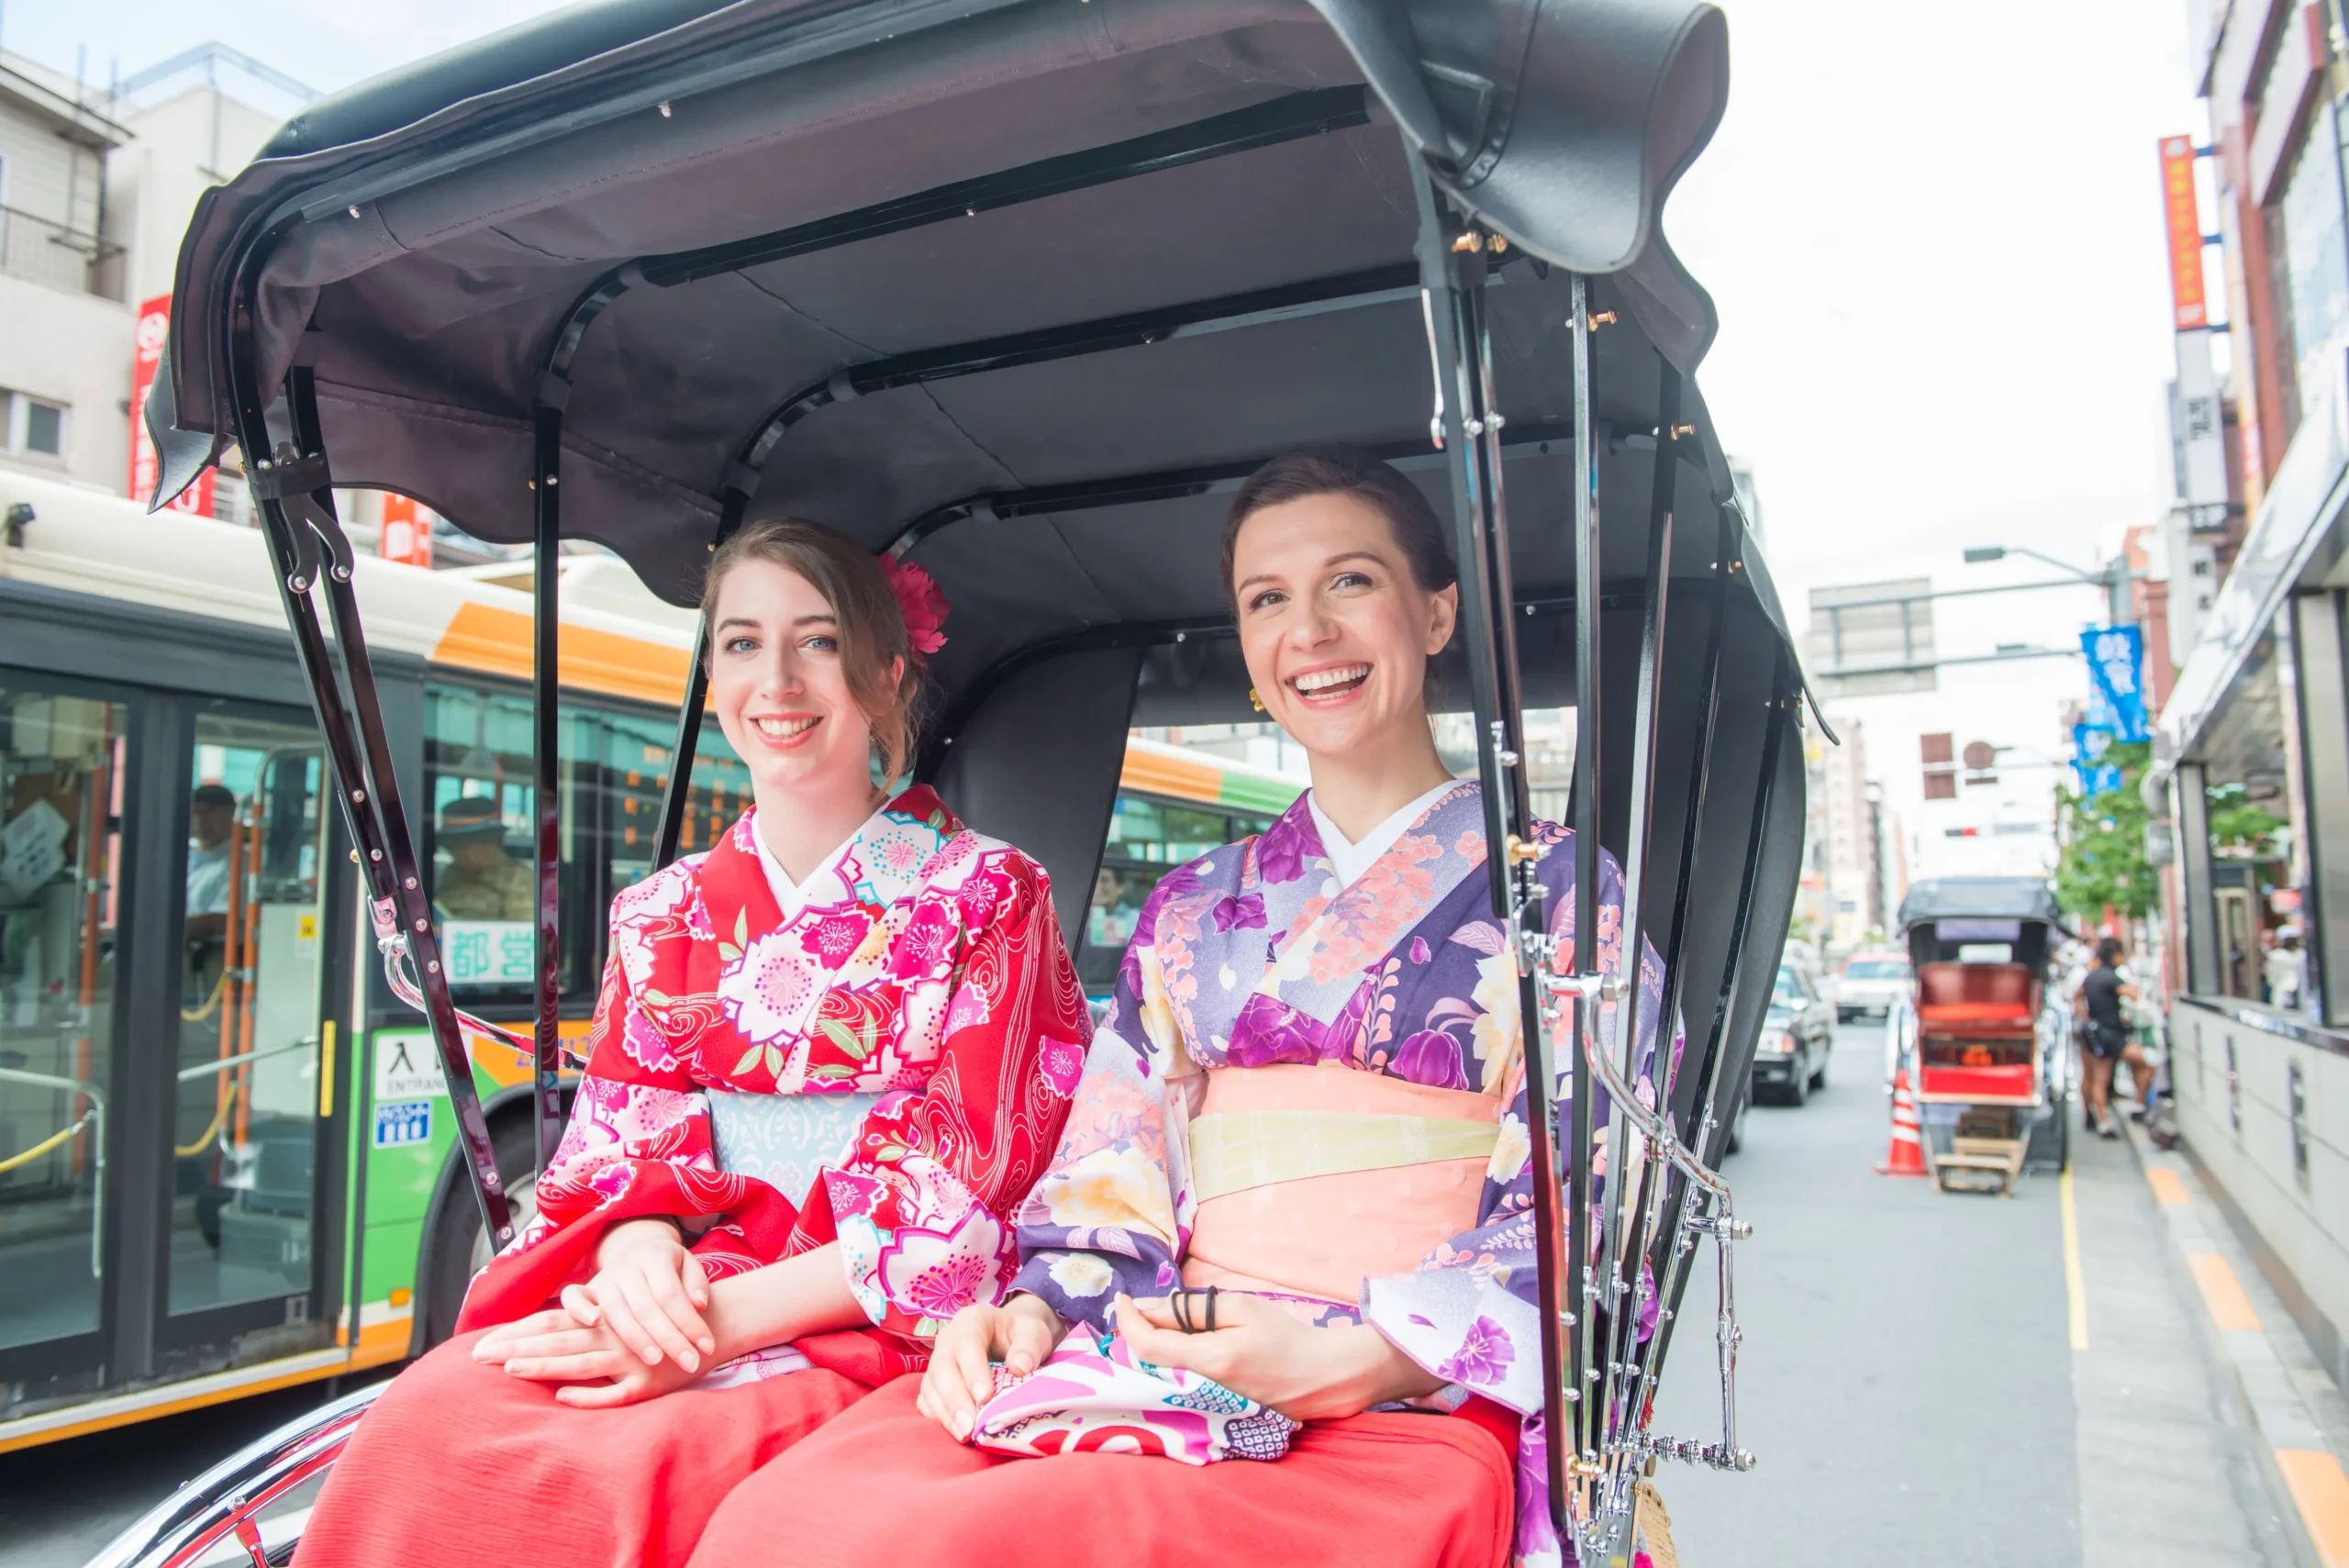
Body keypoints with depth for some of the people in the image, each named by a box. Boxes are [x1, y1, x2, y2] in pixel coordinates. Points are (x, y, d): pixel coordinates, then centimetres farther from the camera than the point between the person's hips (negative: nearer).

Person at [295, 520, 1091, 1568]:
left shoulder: (989, 897, 0)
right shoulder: (664, 914, 15)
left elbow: (956, 1187, -8)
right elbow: (619, 1134, 10)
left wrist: (727, 1319, -19)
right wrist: (638, 1244, -15)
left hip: (872, 1322, -4)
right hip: (672, 1290, 4)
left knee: (634, 1470, -32)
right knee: (422, 1424, -24)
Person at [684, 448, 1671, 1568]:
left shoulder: (1554, 886, 6)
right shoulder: (1191, 911, 19)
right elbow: (1117, 1174, 15)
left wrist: (1348, 1360, -16)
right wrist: (1038, 1311, -6)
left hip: (1411, 1416, -3)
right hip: (1147, 1373, 4)